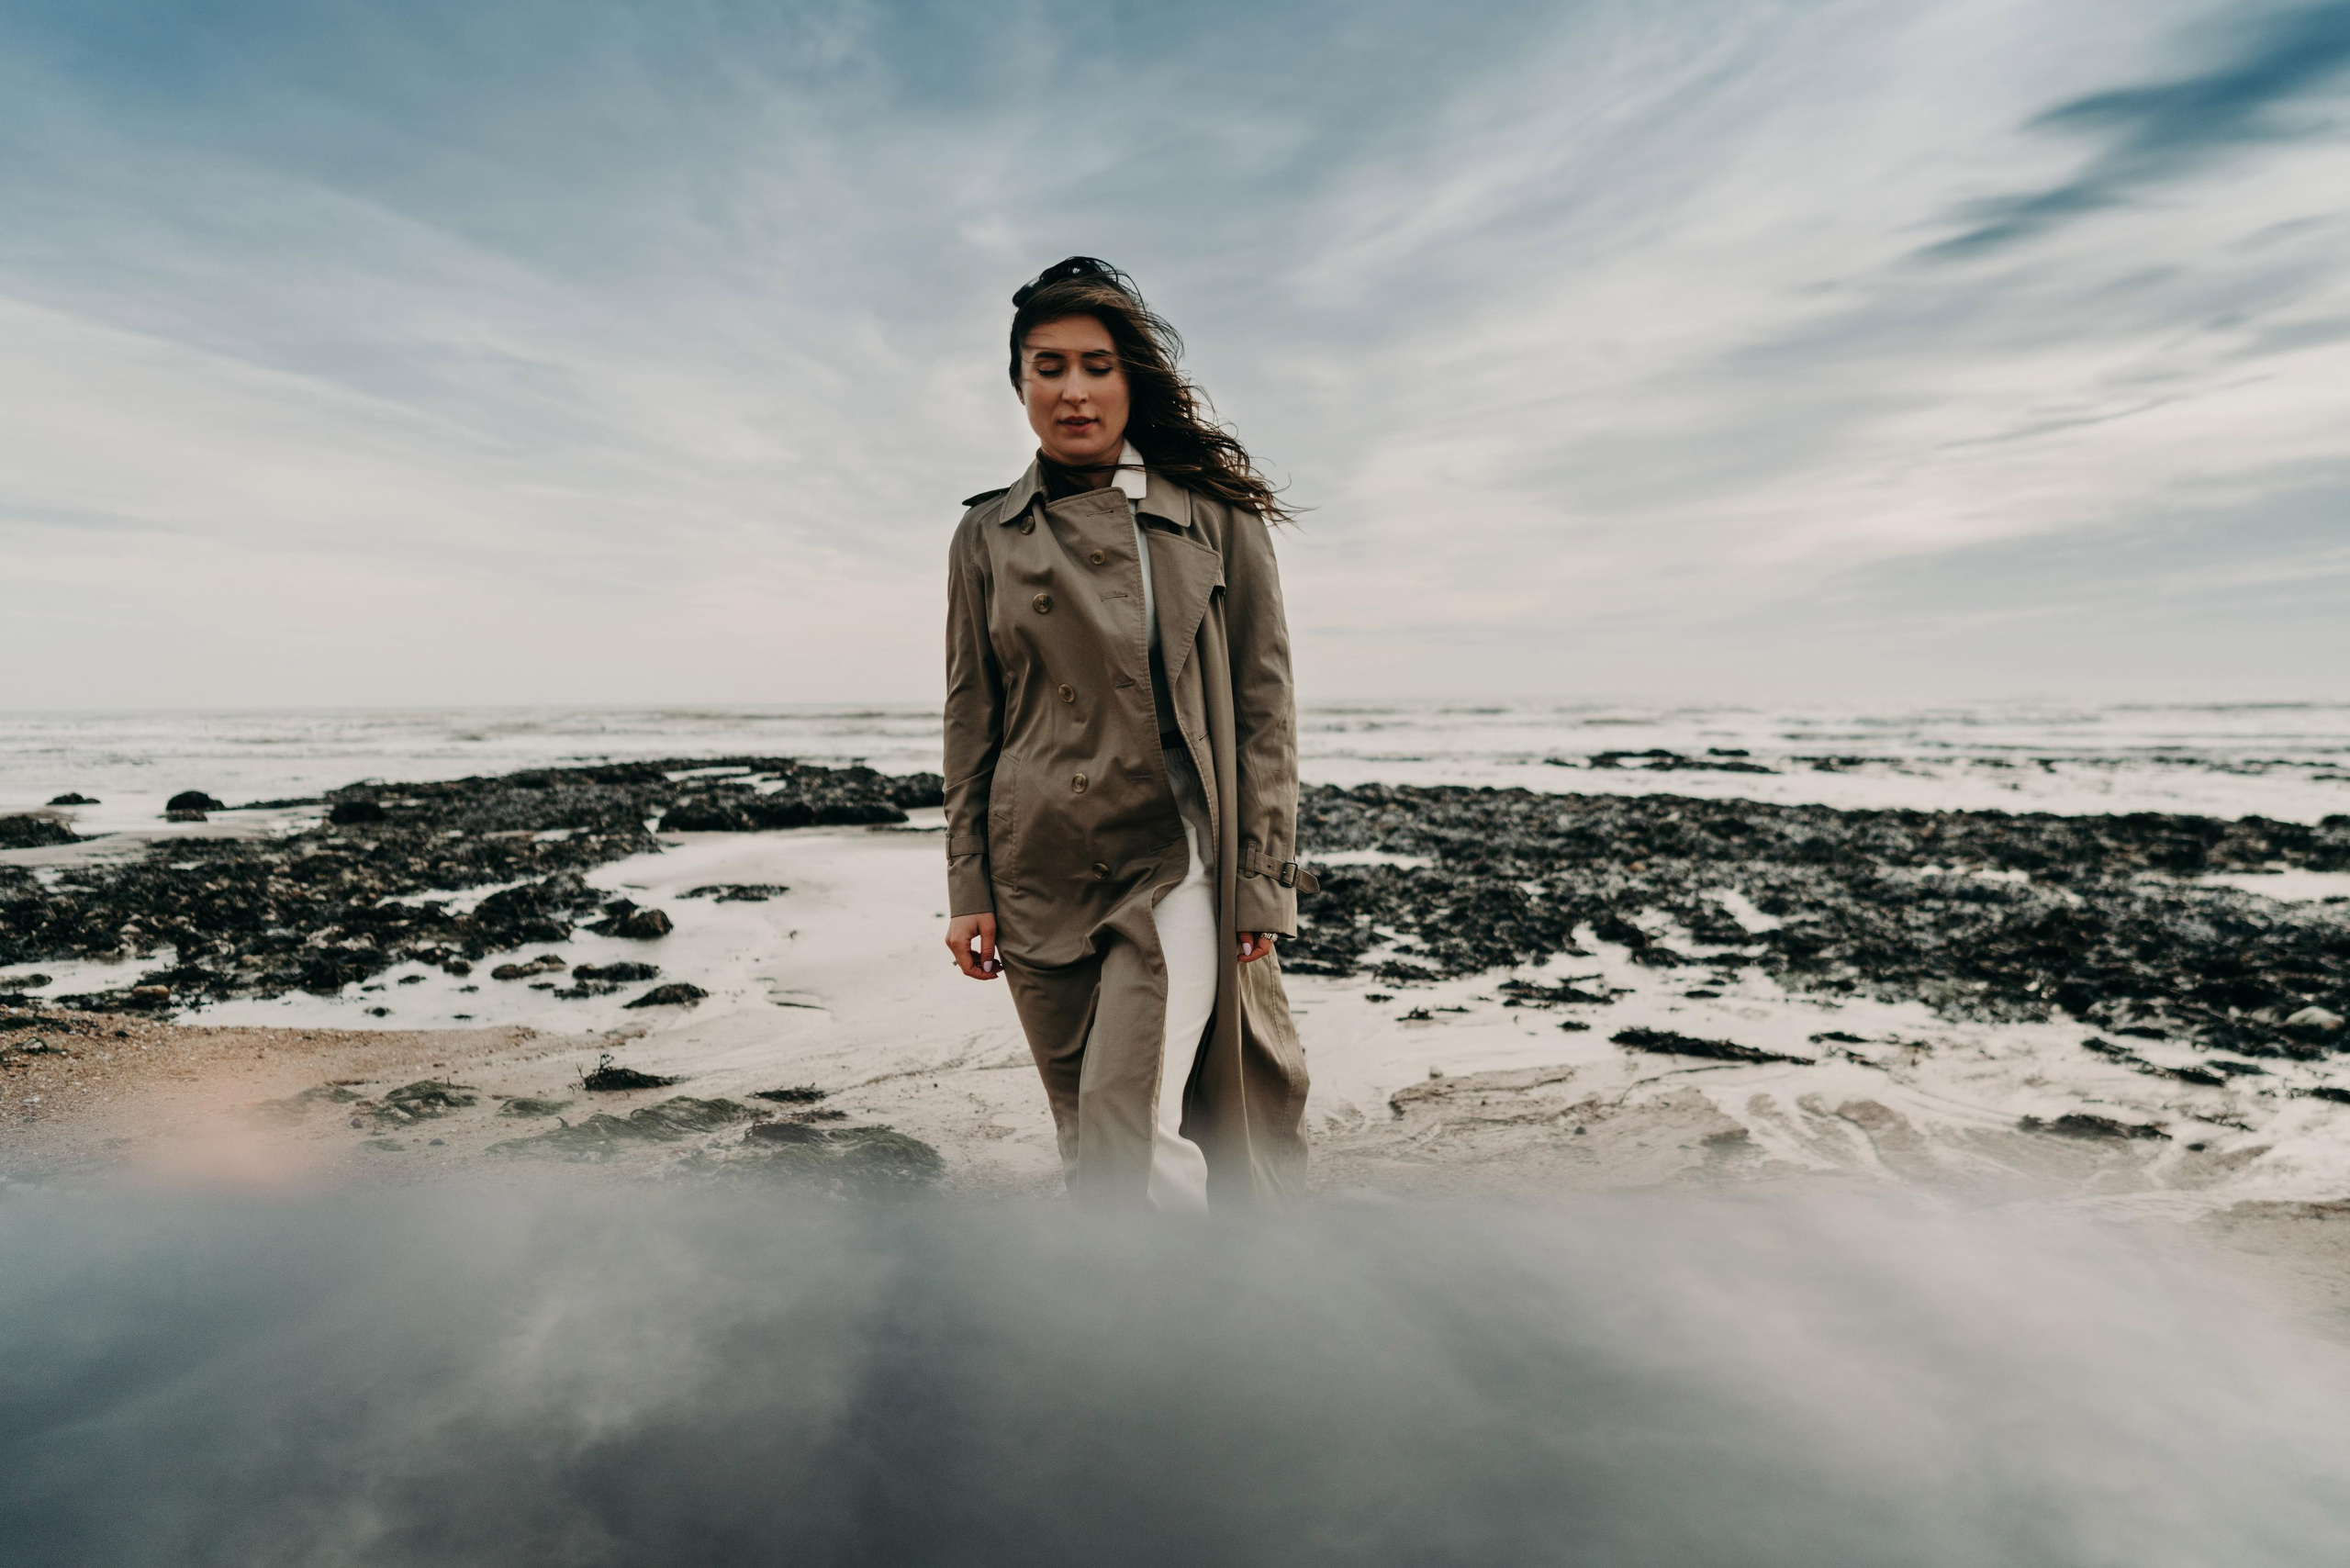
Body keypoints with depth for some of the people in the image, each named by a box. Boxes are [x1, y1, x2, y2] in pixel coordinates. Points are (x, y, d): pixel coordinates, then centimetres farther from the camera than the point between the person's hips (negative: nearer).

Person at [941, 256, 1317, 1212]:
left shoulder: (1216, 516, -1)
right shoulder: (987, 536, 6)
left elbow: (1264, 701, -1)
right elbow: (971, 719, 8)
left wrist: (1261, 881, -5)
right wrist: (969, 888, 4)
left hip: (1175, 860, -3)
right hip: (1038, 875, 3)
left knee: (1132, 1136, -14)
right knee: (1086, 1147, 12)